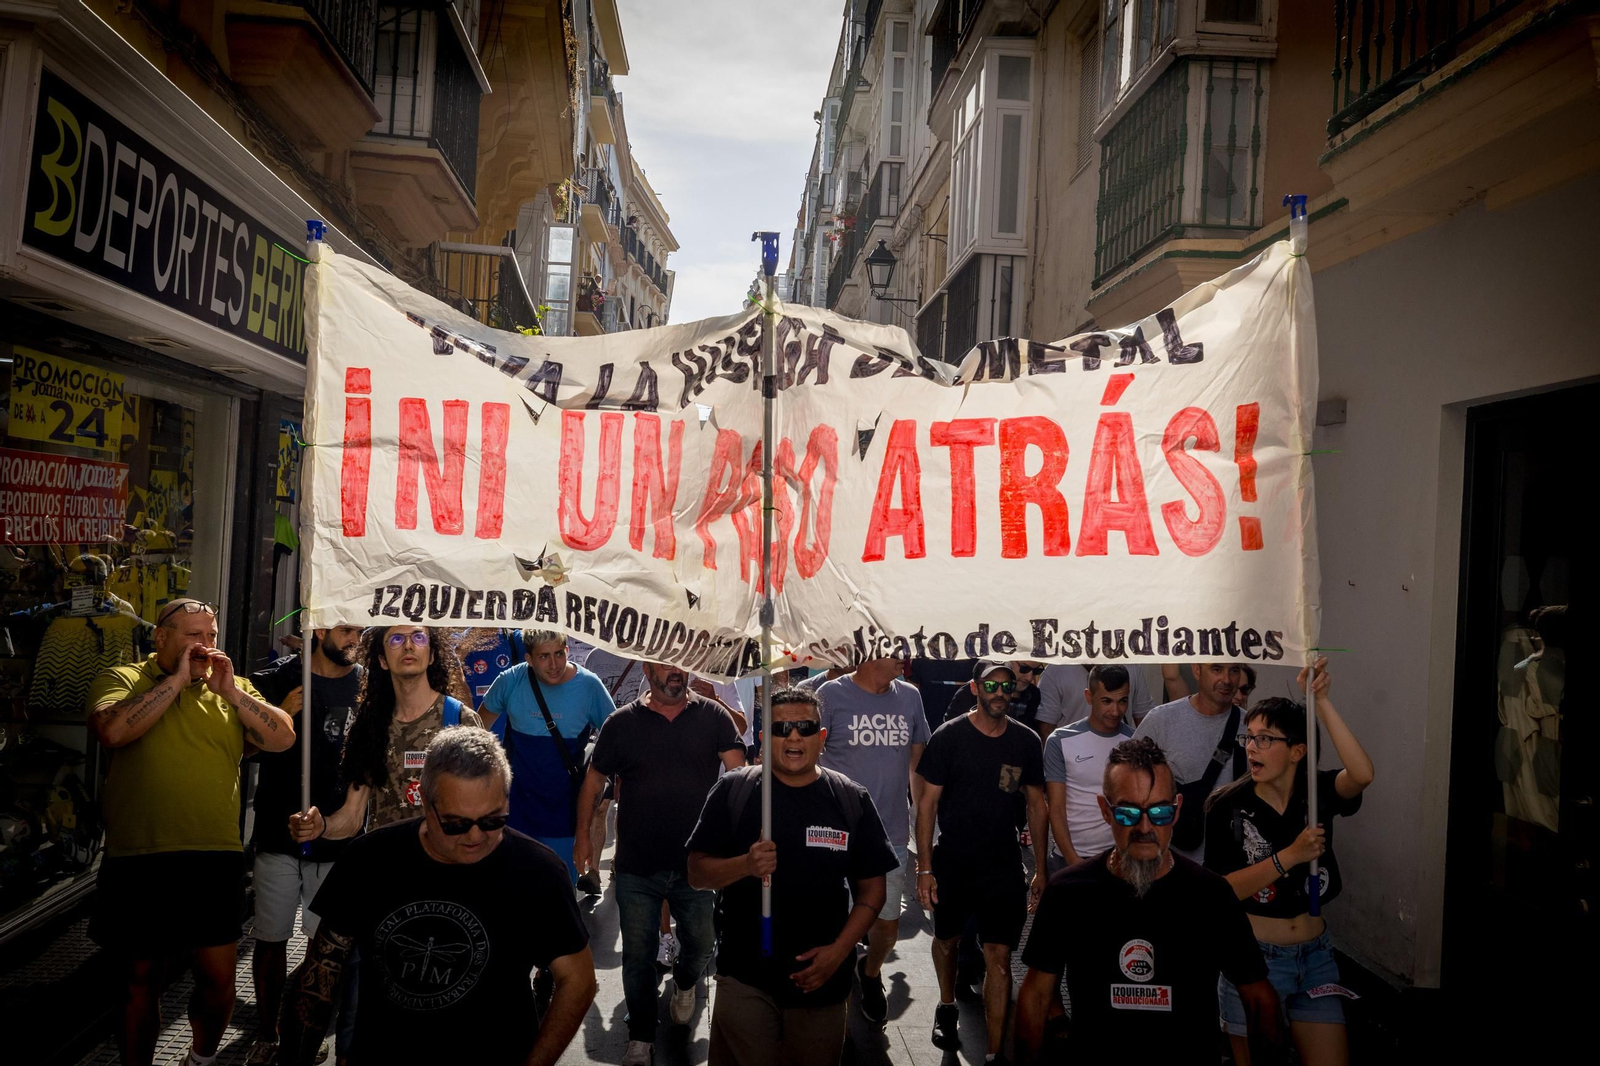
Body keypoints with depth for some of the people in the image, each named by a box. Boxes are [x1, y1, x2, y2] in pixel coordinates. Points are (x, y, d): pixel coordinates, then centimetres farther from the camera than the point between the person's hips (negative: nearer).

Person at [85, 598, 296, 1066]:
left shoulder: (235, 689, 11)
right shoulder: (120, 680, 3)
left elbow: (283, 739, -1)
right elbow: (112, 731, -18)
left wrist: (228, 690, -8)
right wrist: (178, 679, -14)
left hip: (216, 859, 2)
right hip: (138, 859, -2)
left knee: (219, 978, 5)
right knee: (140, 981, 12)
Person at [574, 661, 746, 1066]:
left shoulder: (713, 717, -2)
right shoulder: (621, 722, 0)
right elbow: (594, 780, 8)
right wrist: (583, 834, 5)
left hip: (697, 863, 0)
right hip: (636, 866, 0)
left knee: (700, 945, 14)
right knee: (638, 956, 8)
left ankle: (684, 983, 48)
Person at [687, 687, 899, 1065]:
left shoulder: (852, 800, 0)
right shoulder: (733, 791, -2)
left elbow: (872, 887, 2)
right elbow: (696, 872, -3)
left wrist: (840, 949, -10)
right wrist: (745, 865, -22)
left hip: (822, 979, 1)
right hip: (745, 978, -1)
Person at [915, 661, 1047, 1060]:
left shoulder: (1026, 741, -1)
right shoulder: (949, 737, -10)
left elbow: (1036, 805, 7)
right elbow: (927, 804, -7)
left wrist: (1040, 870, 5)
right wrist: (924, 869, -10)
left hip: (1003, 866, 1)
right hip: (952, 863, -1)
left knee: (999, 957, -5)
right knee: (947, 939, 19)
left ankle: (995, 1053, 3)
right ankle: (946, 1008, 46)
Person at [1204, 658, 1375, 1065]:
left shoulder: (1317, 792, -5)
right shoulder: (1228, 806, -11)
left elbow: (1362, 775, -27)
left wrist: (1320, 701, -30)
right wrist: (1289, 856, -23)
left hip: (1315, 954, 3)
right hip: (1253, 957, -2)